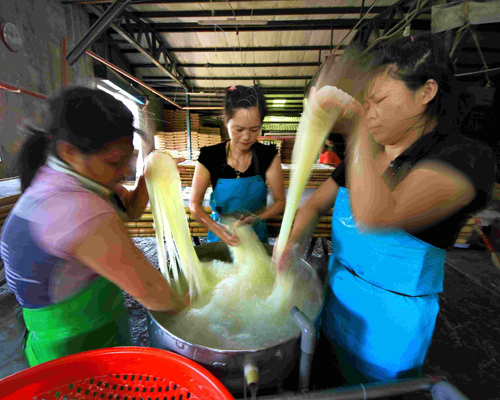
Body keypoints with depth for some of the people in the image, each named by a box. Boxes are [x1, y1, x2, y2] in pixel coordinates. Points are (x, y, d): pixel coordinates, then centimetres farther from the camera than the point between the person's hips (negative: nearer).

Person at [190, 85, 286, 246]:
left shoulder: (269, 157, -14)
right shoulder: (210, 157, -17)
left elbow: (280, 201, -11)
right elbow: (195, 204, -14)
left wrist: (255, 217, -29)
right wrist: (217, 229, -30)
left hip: (256, 233, 1)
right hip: (221, 233, 0)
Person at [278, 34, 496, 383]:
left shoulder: (467, 158, -20)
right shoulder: (366, 155, 1)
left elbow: (374, 218, -37)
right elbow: (315, 205, 4)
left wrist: (359, 126, -31)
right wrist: (292, 242, -14)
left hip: (390, 317, -5)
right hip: (338, 295, 6)